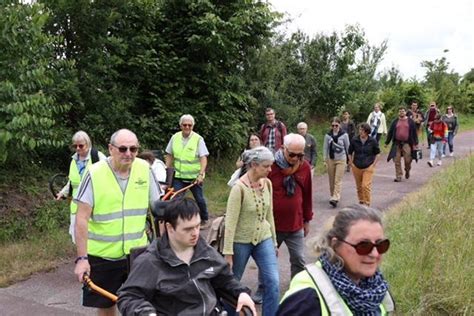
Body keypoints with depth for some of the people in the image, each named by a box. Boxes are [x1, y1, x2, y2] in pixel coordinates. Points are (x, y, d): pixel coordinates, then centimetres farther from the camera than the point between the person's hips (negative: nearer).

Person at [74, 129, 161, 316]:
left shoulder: (144, 169, -5)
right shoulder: (95, 174, -14)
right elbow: (82, 218, -13)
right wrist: (82, 258, -16)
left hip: (137, 252, 2)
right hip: (102, 255, -2)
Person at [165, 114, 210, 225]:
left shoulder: (198, 139, -11)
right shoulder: (175, 137, 0)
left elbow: (203, 158, -15)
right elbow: (169, 156, 9)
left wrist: (201, 174, -26)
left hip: (194, 176, -2)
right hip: (178, 176, 2)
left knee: (199, 199, 11)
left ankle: (204, 219, 32)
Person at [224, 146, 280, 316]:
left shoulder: (267, 183, -3)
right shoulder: (239, 187, -22)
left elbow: (269, 214, 8)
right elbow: (230, 222, -20)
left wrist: (274, 241, 13)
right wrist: (228, 253, -19)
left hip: (263, 239, 5)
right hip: (241, 241, -5)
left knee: (273, 284, -2)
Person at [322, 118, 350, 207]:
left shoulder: (344, 135, -4)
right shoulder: (328, 135, 0)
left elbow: (348, 147, 3)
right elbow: (325, 148, 5)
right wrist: (325, 160, 2)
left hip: (341, 160, -3)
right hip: (331, 159, 3)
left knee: (338, 180, -9)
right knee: (332, 180, 9)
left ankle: (335, 198, -15)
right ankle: (333, 195, 25)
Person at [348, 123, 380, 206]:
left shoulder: (373, 141, -5)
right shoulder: (354, 140, -2)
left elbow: (377, 153, 8)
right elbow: (350, 152, 11)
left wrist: (374, 164, 0)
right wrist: (351, 163, 4)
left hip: (368, 167, -2)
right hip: (356, 167, 3)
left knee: (366, 185, -13)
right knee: (359, 186, 11)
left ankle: (367, 203, -1)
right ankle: (361, 202, 27)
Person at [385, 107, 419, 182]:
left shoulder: (410, 121, 7)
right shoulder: (395, 122, 10)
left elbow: (414, 133, 8)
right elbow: (390, 132, 13)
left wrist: (416, 143, 5)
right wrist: (387, 142, 12)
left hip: (407, 144, -2)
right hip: (397, 144, 2)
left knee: (407, 160, -5)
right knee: (397, 161, 0)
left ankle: (407, 171, 25)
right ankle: (398, 176, 8)